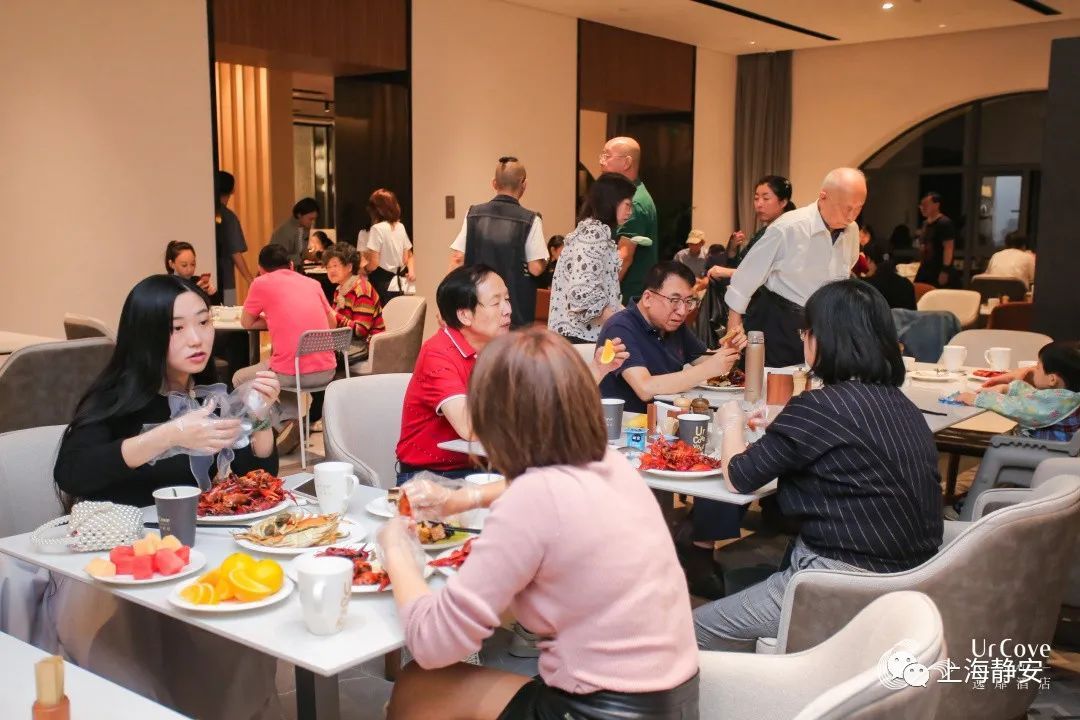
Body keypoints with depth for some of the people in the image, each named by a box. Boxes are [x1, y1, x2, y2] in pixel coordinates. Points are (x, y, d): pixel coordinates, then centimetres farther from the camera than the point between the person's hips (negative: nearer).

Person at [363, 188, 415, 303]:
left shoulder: (377, 229, -12)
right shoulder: (400, 227, 9)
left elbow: (373, 264, -16)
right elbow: (408, 256, 14)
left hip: (384, 287, -7)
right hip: (400, 285, 7)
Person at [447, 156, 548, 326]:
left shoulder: (473, 214, 1)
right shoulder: (530, 220, -10)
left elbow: (457, 260, 0)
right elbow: (536, 268, -14)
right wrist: (544, 260, 8)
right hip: (516, 312, -4)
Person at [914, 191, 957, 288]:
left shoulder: (945, 223, -12)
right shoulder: (925, 223, 15)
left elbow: (948, 248, -18)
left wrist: (945, 271, -23)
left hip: (939, 271, -9)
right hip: (925, 270, 9)